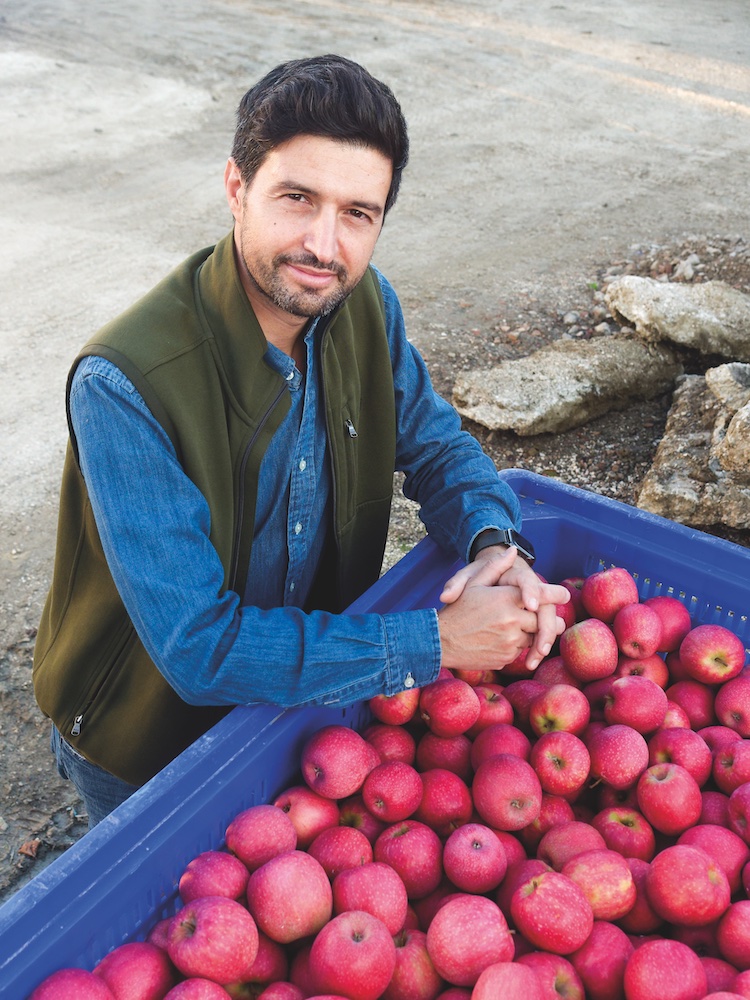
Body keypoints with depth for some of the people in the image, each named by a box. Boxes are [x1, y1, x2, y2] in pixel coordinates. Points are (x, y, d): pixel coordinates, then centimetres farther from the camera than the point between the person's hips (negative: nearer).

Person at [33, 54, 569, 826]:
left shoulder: (363, 303, -15)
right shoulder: (124, 384, -35)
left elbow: (437, 446, -2)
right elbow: (199, 646, -35)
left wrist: (496, 545, -24)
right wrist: (438, 641, -36)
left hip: (309, 695, 5)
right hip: (146, 744, -4)